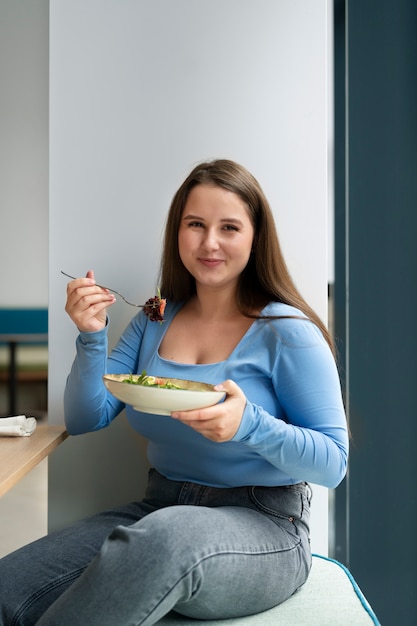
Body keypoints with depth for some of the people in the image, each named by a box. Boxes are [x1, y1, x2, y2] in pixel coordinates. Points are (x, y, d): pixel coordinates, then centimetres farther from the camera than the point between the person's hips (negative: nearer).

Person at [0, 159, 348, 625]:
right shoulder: (154, 321, 9)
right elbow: (85, 420, 7)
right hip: (157, 511, 4)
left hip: (262, 529, -3)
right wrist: (92, 337, -9)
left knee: (165, 536, -39)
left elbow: (333, 463, -8)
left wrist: (250, 425, -25)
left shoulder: (288, 332, -7)